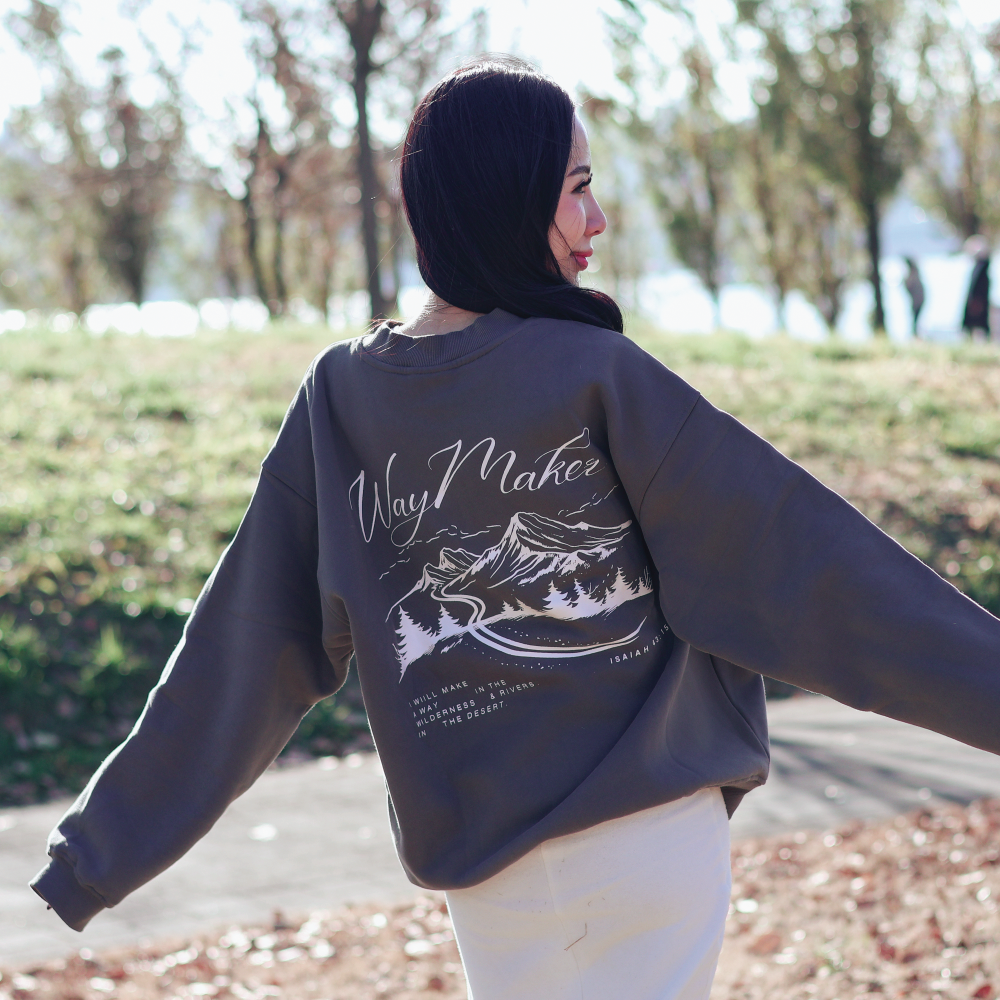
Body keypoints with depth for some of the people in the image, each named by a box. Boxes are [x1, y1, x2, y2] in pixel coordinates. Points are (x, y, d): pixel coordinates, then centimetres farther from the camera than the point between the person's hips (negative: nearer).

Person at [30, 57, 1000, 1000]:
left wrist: (90, 857, 12)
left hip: (479, 855, 5)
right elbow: (788, 553, -10)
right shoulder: (596, 377, -12)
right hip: (652, 826, -5)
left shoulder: (337, 401, 1)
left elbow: (241, 658, 3)